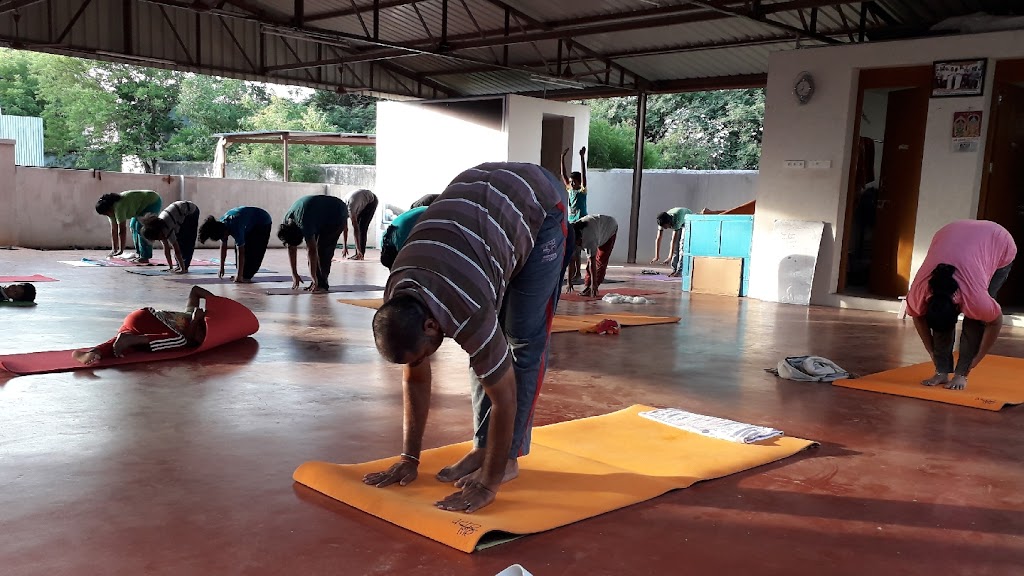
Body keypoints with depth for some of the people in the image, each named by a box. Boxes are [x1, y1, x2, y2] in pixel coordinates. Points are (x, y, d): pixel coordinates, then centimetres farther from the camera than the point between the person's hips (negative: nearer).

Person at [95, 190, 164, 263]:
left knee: (140, 228, -16)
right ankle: (139, 254, 12)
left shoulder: (118, 207, -29)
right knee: (133, 225, 8)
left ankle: (145, 257, -15)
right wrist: (114, 250, -2)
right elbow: (114, 230, -1)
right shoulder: (112, 209, -2)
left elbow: (122, 230, -29)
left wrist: (121, 250, -25)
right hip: (144, 204, 10)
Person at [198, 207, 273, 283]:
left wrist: (239, 275, -33)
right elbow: (223, 246, -4)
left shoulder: (235, 228, -38)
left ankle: (247, 276, -12)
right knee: (238, 247, 0)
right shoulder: (221, 224, -14)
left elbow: (241, 253, -36)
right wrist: (221, 267, -1)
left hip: (263, 223, -9)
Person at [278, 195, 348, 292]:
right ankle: (317, 283, 3)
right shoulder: (287, 222, -13)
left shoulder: (304, 222, -37)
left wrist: (314, 279, -31)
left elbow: (312, 251, -35)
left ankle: (322, 284, -13)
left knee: (323, 250, -18)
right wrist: (294, 275, -4)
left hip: (337, 214, -8)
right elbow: (292, 248, -5)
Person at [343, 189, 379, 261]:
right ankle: (358, 253, -1)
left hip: (371, 201, -8)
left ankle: (361, 253, -14)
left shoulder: (350, 208, -36)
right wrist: (344, 247, -9)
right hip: (363, 202, 8)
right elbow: (345, 229, -7)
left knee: (362, 227, -15)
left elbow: (355, 229, -37)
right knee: (358, 226, -2)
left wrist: (358, 249, -38)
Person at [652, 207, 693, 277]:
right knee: (676, 245, -5)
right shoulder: (662, 221, -27)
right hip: (680, 224, 6)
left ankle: (680, 271, -20)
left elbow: (674, 239, -45)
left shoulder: (676, 219, -44)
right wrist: (657, 257, -30)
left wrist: (670, 257, -46)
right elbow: (658, 239, -26)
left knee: (682, 245, -17)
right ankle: (675, 269, 0)